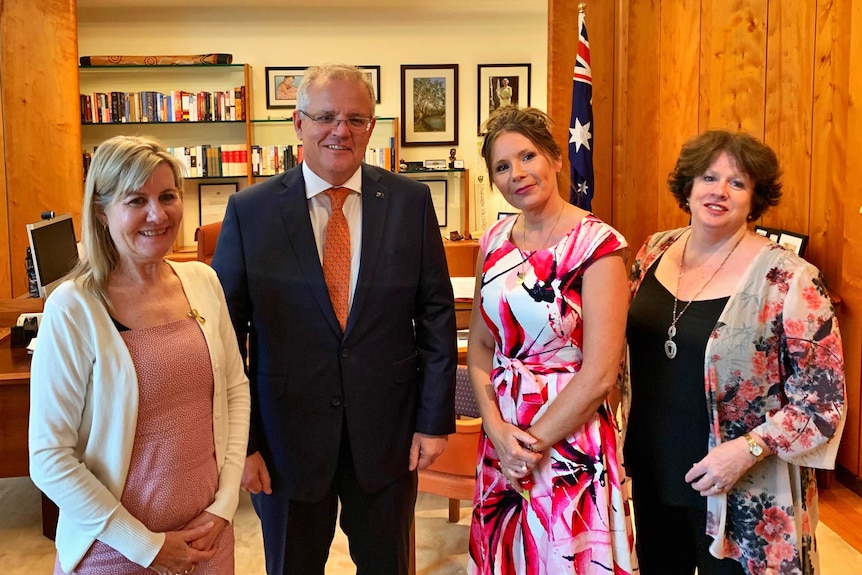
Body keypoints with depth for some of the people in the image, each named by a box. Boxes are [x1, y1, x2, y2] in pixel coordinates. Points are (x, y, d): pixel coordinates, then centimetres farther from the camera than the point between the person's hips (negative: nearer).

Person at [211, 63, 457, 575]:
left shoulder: (411, 201, -3)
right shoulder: (250, 211, -6)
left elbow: (437, 313, 0)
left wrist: (436, 419, -2)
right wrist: (239, 441, -5)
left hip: (388, 434, 1)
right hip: (289, 435, -1)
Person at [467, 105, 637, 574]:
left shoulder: (597, 244, -15)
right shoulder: (495, 240, 3)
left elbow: (599, 375, -18)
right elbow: (479, 344, 7)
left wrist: (533, 444, -12)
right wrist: (497, 427, -8)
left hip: (569, 440, -5)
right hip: (501, 435, 6)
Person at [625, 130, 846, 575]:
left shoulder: (789, 280, -17)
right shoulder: (655, 251, 0)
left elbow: (824, 398, -14)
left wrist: (749, 449, -23)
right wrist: (628, 437, 7)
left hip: (741, 496, -5)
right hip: (652, 476, 5)